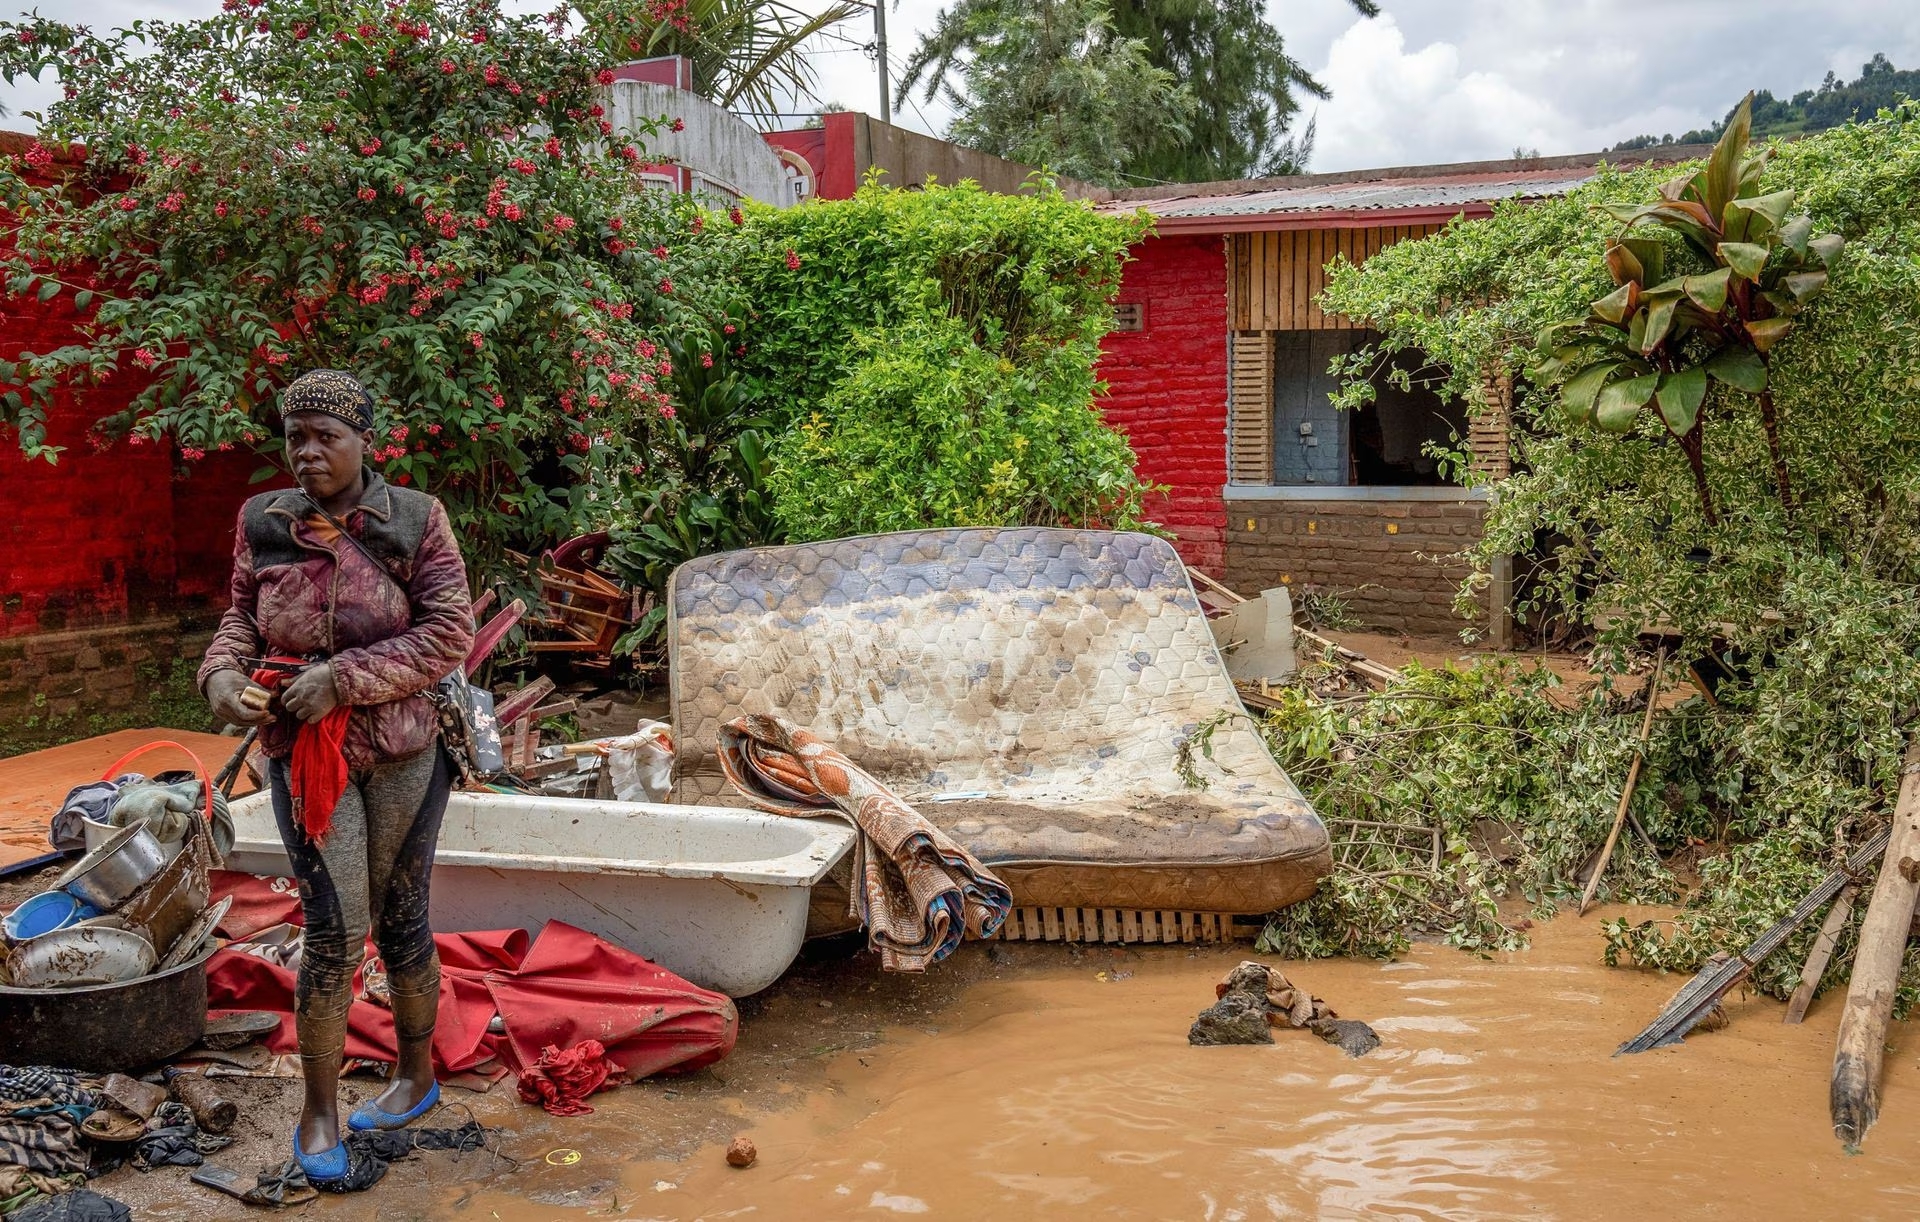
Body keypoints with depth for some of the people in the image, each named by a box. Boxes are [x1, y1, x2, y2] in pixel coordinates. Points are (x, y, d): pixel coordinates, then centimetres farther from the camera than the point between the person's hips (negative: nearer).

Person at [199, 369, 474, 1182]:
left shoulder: (416, 520, -7)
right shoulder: (263, 523, 2)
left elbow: (449, 632, -12)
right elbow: (243, 616, 13)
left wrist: (345, 676, -20)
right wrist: (222, 672, -9)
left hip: (402, 751, -1)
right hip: (301, 751, 1)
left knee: (399, 919, 11)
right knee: (334, 930, -6)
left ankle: (417, 1076, 31)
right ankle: (318, 1109, 11)